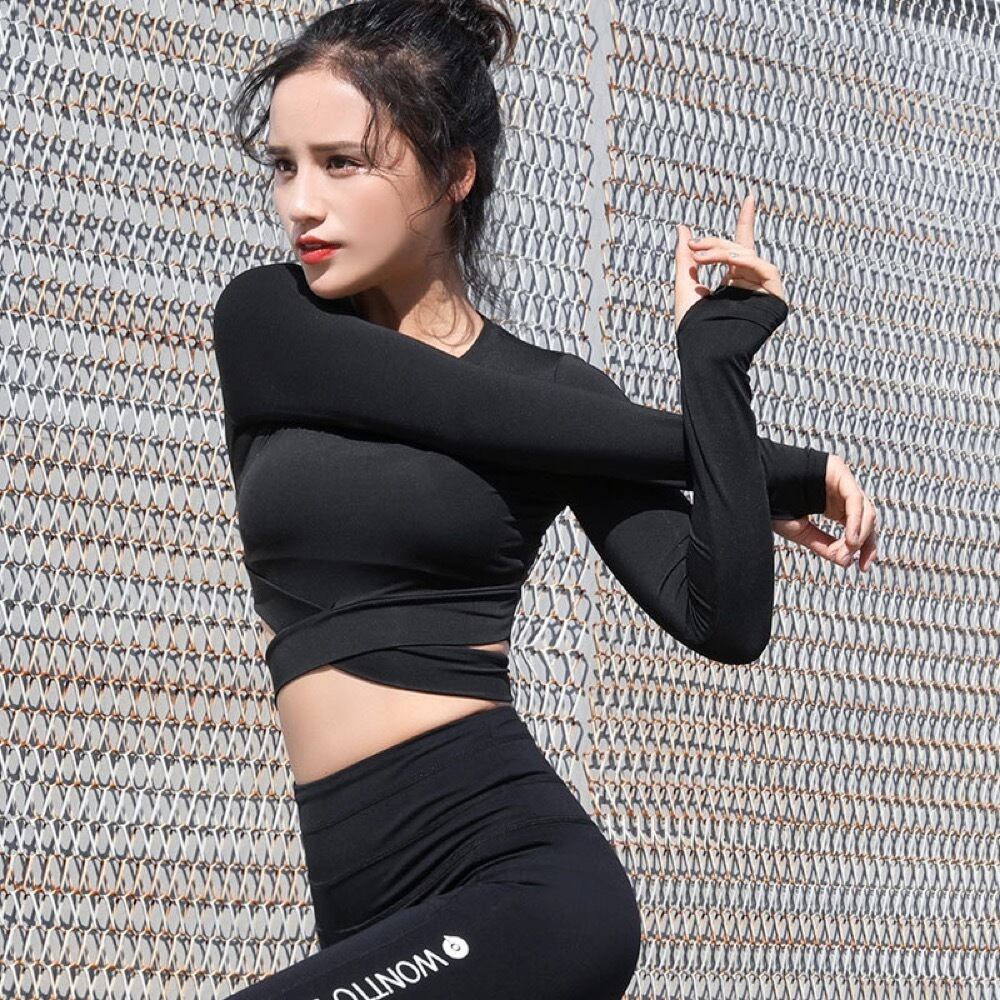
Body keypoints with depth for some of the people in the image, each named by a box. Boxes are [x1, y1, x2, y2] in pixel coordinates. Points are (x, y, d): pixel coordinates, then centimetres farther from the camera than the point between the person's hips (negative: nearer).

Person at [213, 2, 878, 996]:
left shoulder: (555, 392, 2)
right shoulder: (265, 327, 7)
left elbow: (726, 619, -9)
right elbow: (481, 413, -7)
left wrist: (717, 357, -12)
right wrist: (763, 470, 1)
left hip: (521, 877, -4)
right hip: (373, 906, 4)